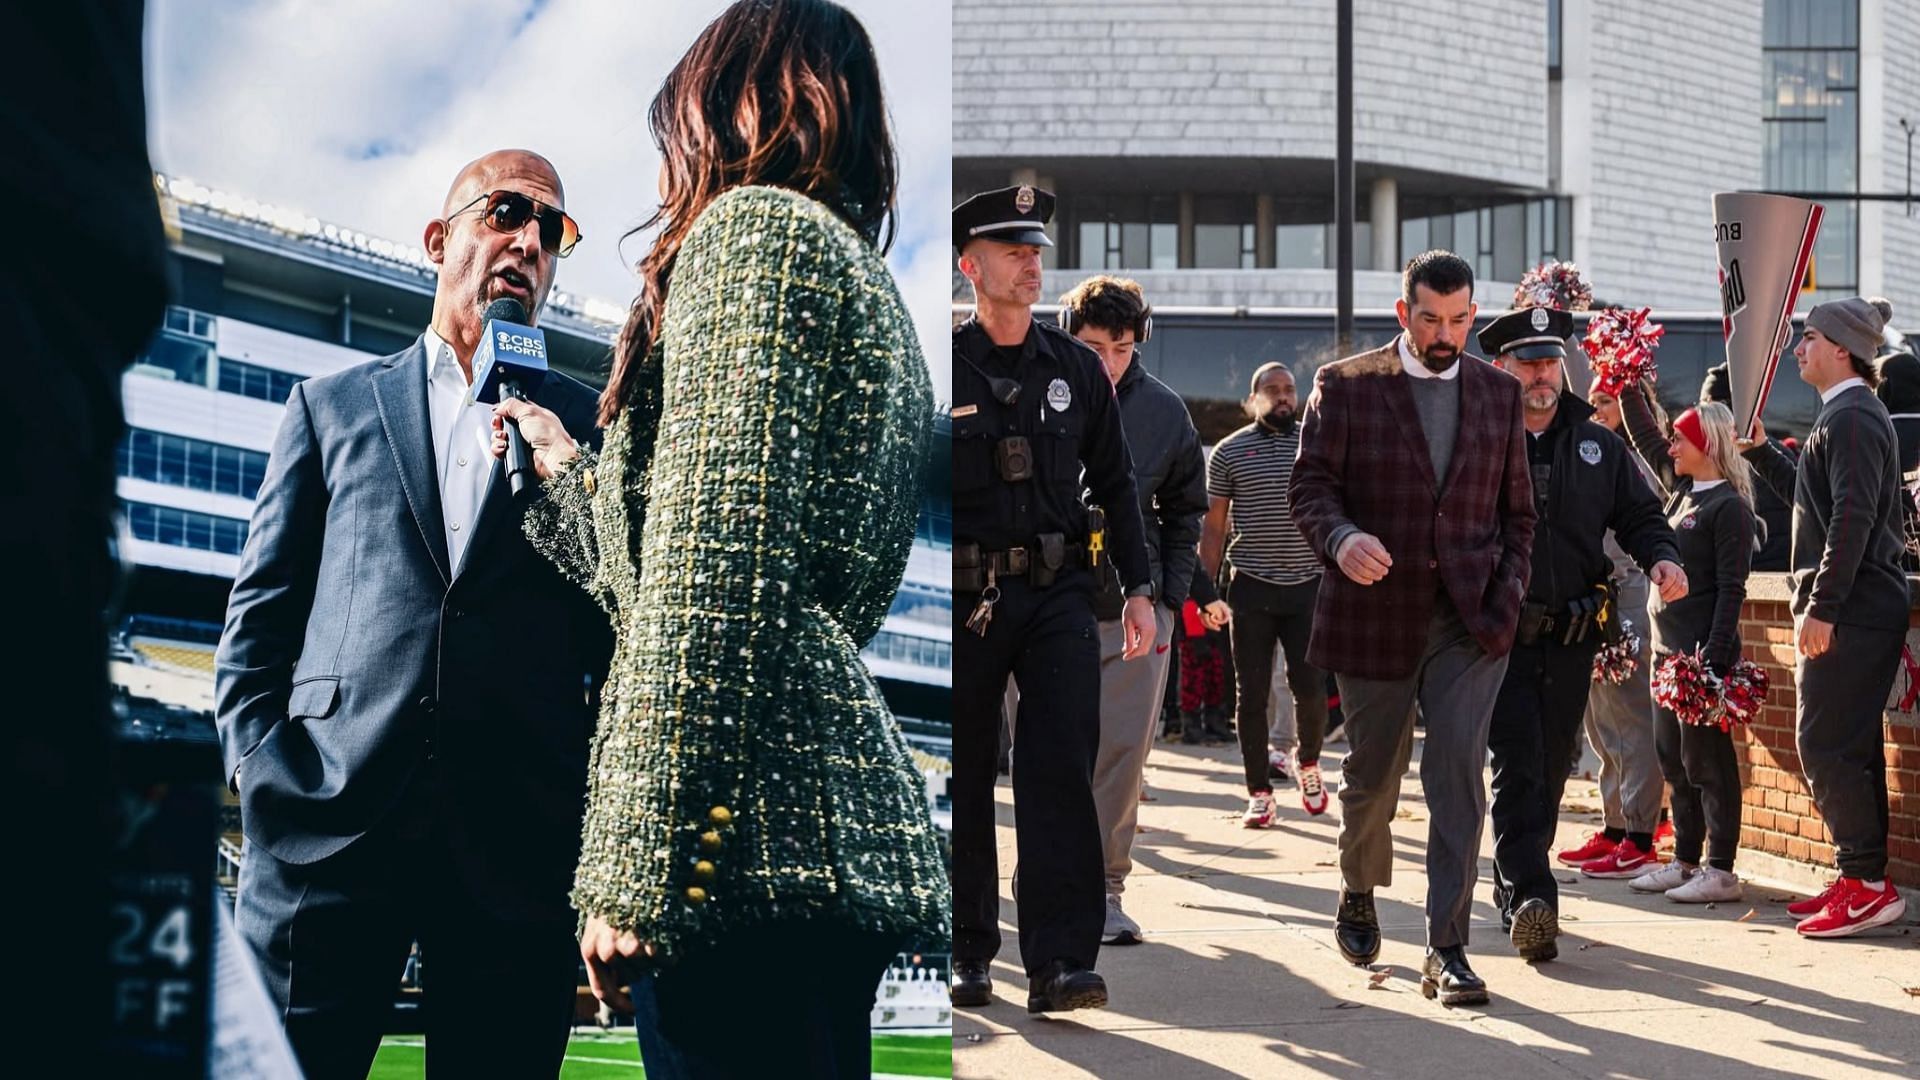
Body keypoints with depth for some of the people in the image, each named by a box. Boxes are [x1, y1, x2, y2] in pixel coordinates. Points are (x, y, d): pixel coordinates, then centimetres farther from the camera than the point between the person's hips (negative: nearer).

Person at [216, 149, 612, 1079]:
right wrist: (257, 758, 0)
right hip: (331, 820, 0)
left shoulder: (587, 427, 16)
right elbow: (262, 605, 12)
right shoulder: (331, 406, 18)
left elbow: (619, 629, 14)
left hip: (519, 834, 0)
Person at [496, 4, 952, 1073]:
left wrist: (639, 871, -18)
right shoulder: (869, 279, 25)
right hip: (859, 821, 10)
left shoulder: (754, 224, -2)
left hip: (757, 836, -10)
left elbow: (714, 572, -15)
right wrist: (569, 471, 44)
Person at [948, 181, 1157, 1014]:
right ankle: (967, 952, 21)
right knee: (962, 784, 7)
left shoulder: (1074, 367, 9)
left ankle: (1059, 962, -7)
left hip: (1058, 594, 2)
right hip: (964, 597, -2)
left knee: (1062, 772, -8)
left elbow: (1114, 481, 14)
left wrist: (1138, 587, 9)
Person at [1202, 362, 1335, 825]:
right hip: (1251, 586, 0)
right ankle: (1259, 793, 10)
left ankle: (1307, 761, 27)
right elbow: (1214, 526, 6)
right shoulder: (1230, 451, 4)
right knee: (1251, 695, 2)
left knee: (1310, 686, -3)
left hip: (1308, 583, 1)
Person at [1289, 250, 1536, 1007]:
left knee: (1458, 776, -10)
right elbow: (1310, 487, -4)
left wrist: (1507, 595, 2)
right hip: (1375, 616, -1)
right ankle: (1358, 894, 40)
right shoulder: (1345, 386, 1)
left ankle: (1447, 949, -6)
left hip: (1469, 621, 1)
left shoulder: (1499, 392, 10)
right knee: (1372, 776, 12)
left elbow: (1517, 509, 14)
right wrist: (1341, 538, -25)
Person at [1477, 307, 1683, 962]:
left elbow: (1639, 514, 17)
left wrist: (1661, 558, -4)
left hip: (1572, 637, 5)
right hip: (1501, 632, -4)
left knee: (1550, 768, 11)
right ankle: (1531, 898, -19)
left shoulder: (1599, 445, 12)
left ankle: (1512, 888, 25)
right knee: (1518, 767, -13)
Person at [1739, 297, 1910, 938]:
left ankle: (1867, 883, -7)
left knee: (1826, 745, -10)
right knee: (1848, 746, 12)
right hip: (1847, 612, 11)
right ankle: (1863, 882, 17)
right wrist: (1758, 452, 25)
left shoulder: (1852, 417, -13)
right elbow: (1813, 499, 29)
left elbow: (1852, 517, -22)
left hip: (1849, 613, -11)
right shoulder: (1844, 415, 19)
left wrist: (1821, 607, -24)